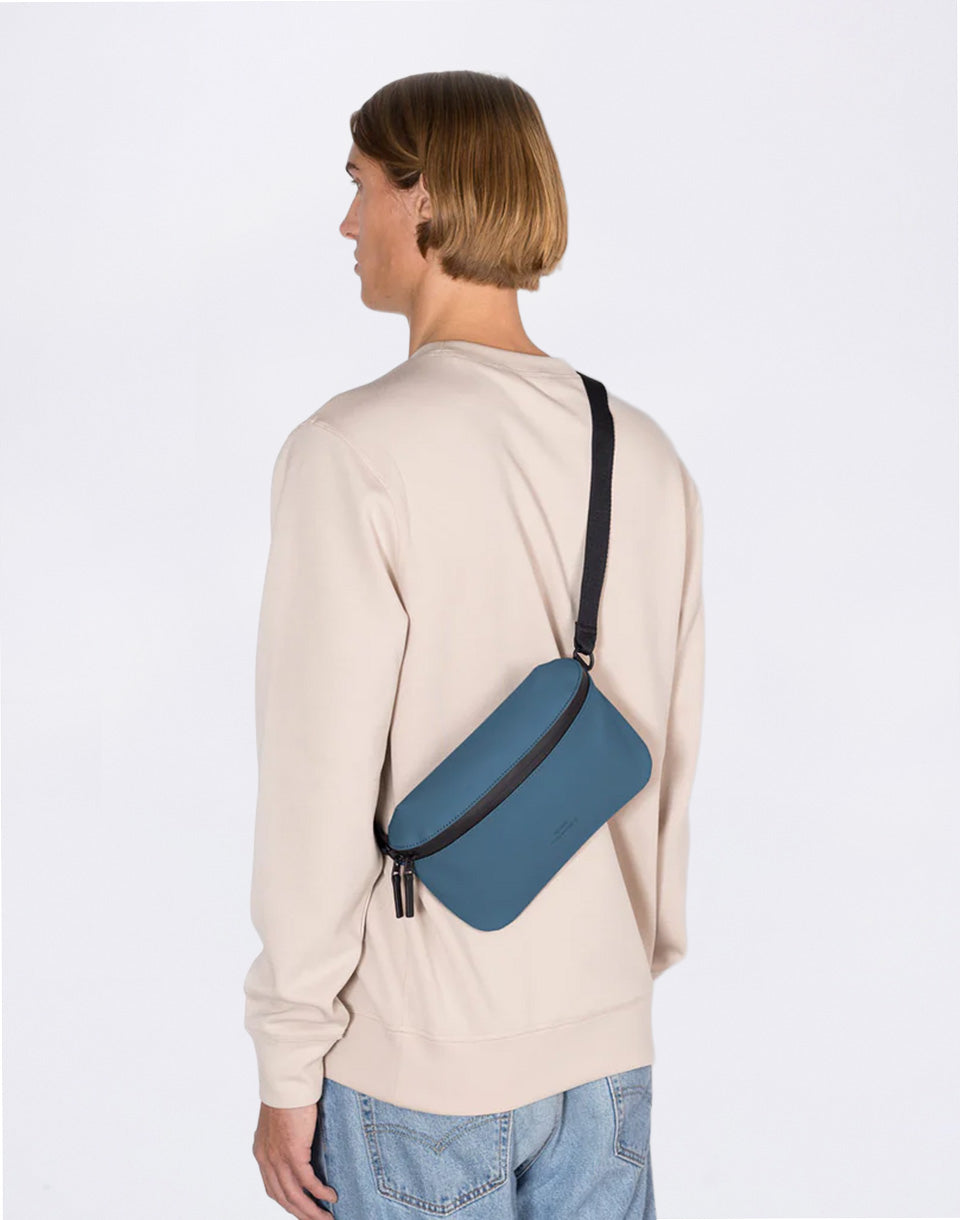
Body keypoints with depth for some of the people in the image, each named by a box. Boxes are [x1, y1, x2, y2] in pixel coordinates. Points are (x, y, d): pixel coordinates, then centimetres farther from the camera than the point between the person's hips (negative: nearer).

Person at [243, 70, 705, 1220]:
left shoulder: (354, 451, -16)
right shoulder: (649, 457, 2)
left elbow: (320, 787, -16)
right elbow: (669, 758, 8)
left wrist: (288, 1062, -6)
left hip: (422, 1063, -5)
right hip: (608, 1045, 5)